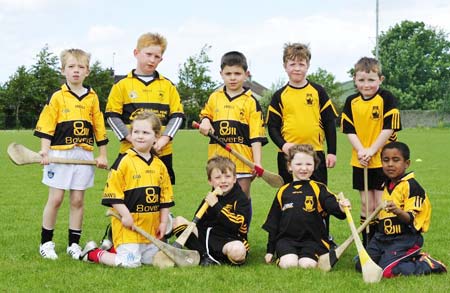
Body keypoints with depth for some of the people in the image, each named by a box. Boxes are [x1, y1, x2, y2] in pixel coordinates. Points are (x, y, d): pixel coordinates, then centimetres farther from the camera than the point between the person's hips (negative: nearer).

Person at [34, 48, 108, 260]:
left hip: (84, 155, 2)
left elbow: (99, 127, 10)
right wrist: (44, 150, -15)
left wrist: (102, 155, 9)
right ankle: (46, 242, 11)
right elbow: (46, 126, -3)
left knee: (78, 200, 4)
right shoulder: (57, 97, 0)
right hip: (59, 153, -2)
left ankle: (74, 243, 13)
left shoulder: (92, 98, 7)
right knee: (55, 199, -1)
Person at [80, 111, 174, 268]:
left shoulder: (160, 165, 7)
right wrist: (125, 215, -18)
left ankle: (116, 249, 30)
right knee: (129, 262, -10)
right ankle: (92, 253, 11)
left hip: (151, 227, 6)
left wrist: (163, 222, 7)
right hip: (128, 225, -6)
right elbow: (112, 193, -13)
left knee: (151, 260, 12)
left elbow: (166, 196, 13)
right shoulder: (124, 162, -11)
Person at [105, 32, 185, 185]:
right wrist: (131, 138, -11)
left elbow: (177, 115, 6)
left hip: (162, 152, 2)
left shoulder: (167, 86, 8)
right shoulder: (122, 85, 2)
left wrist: (164, 138, -9)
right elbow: (112, 115, 0)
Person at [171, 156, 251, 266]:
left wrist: (216, 206, -21)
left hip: (229, 241, -6)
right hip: (206, 238, 6)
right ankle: (205, 256, -15)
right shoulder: (210, 198, 12)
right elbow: (198, 223, 13)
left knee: (237, 251, -41)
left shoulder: (241, 200, -6)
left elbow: (235, 225, -22)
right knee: (178, 221, -2)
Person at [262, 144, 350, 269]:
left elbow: (332, 205, -12)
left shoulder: (319, 189, 5)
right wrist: (270, 250, 18)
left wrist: (340, 207, -38)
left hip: (312, 240, -1)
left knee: (306, 265, -26)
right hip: (287, 239, 1)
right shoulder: (283, 192, 14)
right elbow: (273, 222, 19)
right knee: (289, 264, -26)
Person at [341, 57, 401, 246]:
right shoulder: (351, 102, 3)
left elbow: (389, 128, -13)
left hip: (383, 161, -4)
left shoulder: (386, 99, -8)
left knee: (381, 205, -2)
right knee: (366, 205, 11)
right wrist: (361, 150, -14)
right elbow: (349, 130, 1)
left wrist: (372, 150, -18)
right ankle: (367, 246, 19)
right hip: (360, 161, 4)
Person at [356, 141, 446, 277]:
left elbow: (410, 219, -23)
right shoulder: (386, 185, 12)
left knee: (387, 271, -25)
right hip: (383, 236, 9)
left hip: (405, 238, -9)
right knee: (361, 266, 1)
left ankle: (427, 265, -3)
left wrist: (398, 212, -40)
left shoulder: (411, 186, -13)